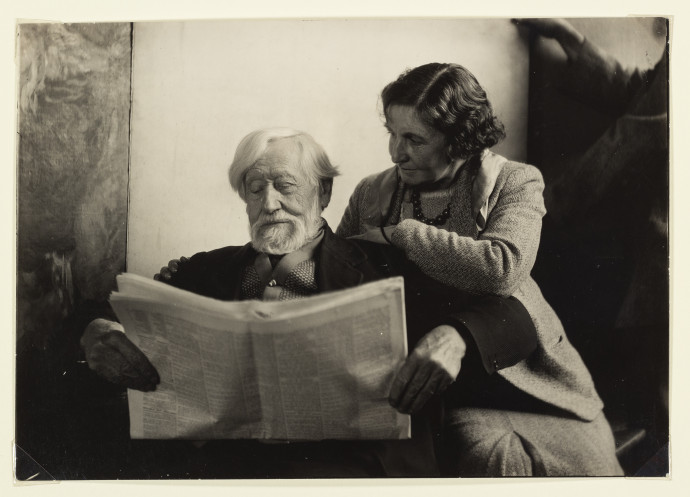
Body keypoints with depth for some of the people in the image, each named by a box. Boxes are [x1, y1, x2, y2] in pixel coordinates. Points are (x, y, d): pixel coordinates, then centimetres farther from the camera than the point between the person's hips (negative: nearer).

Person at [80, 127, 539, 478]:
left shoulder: (380, 268, 12)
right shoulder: (209, 271, 19)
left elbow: (514, 322, 6)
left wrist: (453, 338, -16)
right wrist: (101, 333, -13)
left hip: (347, 458, -1)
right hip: (226, 459, 1)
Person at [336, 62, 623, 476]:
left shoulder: (517, 182, -2)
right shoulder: (371, 194, 9)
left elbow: (502, 268, -21)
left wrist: (399, 233, -15)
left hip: (521, 371, 0)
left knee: (590, 463, -18)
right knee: (491, 454, -27)